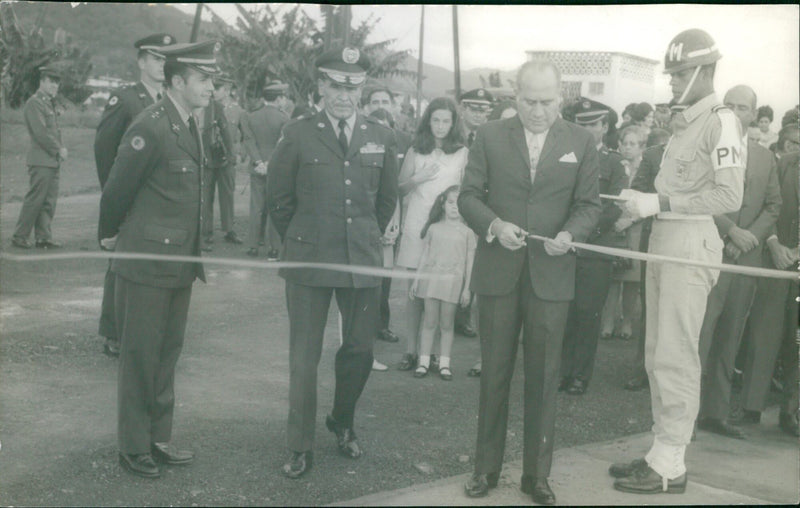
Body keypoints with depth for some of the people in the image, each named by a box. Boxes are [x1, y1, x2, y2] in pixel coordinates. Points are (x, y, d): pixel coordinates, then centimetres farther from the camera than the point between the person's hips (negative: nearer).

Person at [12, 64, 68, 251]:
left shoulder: (50, 103, 19)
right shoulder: (34, 103, -9)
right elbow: (41, 133, -17)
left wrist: (61, 148, 7)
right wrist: (59, 150, -11)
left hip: (53, 160, 9)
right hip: (40, 160, -9)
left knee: (49, 201, 8)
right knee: (35, 199, -6)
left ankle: (43, 237, 12)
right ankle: (20, 237, 2)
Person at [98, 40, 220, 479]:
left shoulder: (189, 127, 9)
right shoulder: (150, 128, -18)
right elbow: (116, 191, -11)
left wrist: (195, 254, 17)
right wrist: (111, 236, 3)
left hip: (180, 263, 8)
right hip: (146, 264, -8)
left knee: (167, 353, 16)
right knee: (140, 356, 4)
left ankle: (158, 439, 29)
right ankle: (133, 448, 18)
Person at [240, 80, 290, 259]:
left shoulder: (249, 117, 3)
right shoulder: (283, 119, -8)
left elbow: (249, 141, -3)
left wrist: (258, 162, -6)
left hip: (257, 169, 3)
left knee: (256, 207, 10)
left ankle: (253, 246, 13)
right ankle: (274, 248, 4)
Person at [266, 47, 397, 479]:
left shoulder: (380, 137, 5)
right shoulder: (297, 135, -3)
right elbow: (278, 198, 6)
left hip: (364, 261, 3)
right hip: (308, 262, -2)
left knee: (360, 350, 10)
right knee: (304, 357, 3)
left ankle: (342, 423, 36)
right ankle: (301, 447, 17)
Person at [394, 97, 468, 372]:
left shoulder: (462, 153, 3)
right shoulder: (415, 151, 10)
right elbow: (400, 189, 12)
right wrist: (417, 178, -7)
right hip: (416, 226, 2)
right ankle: (411, 350, 10)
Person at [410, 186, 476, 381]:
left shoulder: (466, 232, 4)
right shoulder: (434, 228, 8)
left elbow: (469, 261, 4)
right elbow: (425, 255, 12)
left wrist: (467, 288, 1)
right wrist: (416, 280, 10)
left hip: (452, 280, -1)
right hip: (431, 277, 1)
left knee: (447, 324, 3)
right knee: (429, 322, 4)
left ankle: (444, 363, 10)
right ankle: (424, 361, 8)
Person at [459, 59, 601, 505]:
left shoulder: (581, 142, 3)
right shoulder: (490, 136, 3)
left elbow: (589, 205, 3)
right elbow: (469, 196, 1)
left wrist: (569, 234, -17)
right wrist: (494, 225, -18)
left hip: (551, 276, 0)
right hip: (498, 272, 0)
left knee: (544, 378, 6)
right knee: (495, 373, 10)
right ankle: (487, 468, 22)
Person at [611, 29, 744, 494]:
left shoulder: (722, 121, -9)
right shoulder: (686, 123, 16)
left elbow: (729, 196, -17)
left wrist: (659, 203, -18)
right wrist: (644, 204, 4)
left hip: (691, 242, -9)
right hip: (663, 240, 9)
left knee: (676, 356, -6)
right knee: (658, 355, 12)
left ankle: (671, 466, 3)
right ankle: (662, 452, 22)